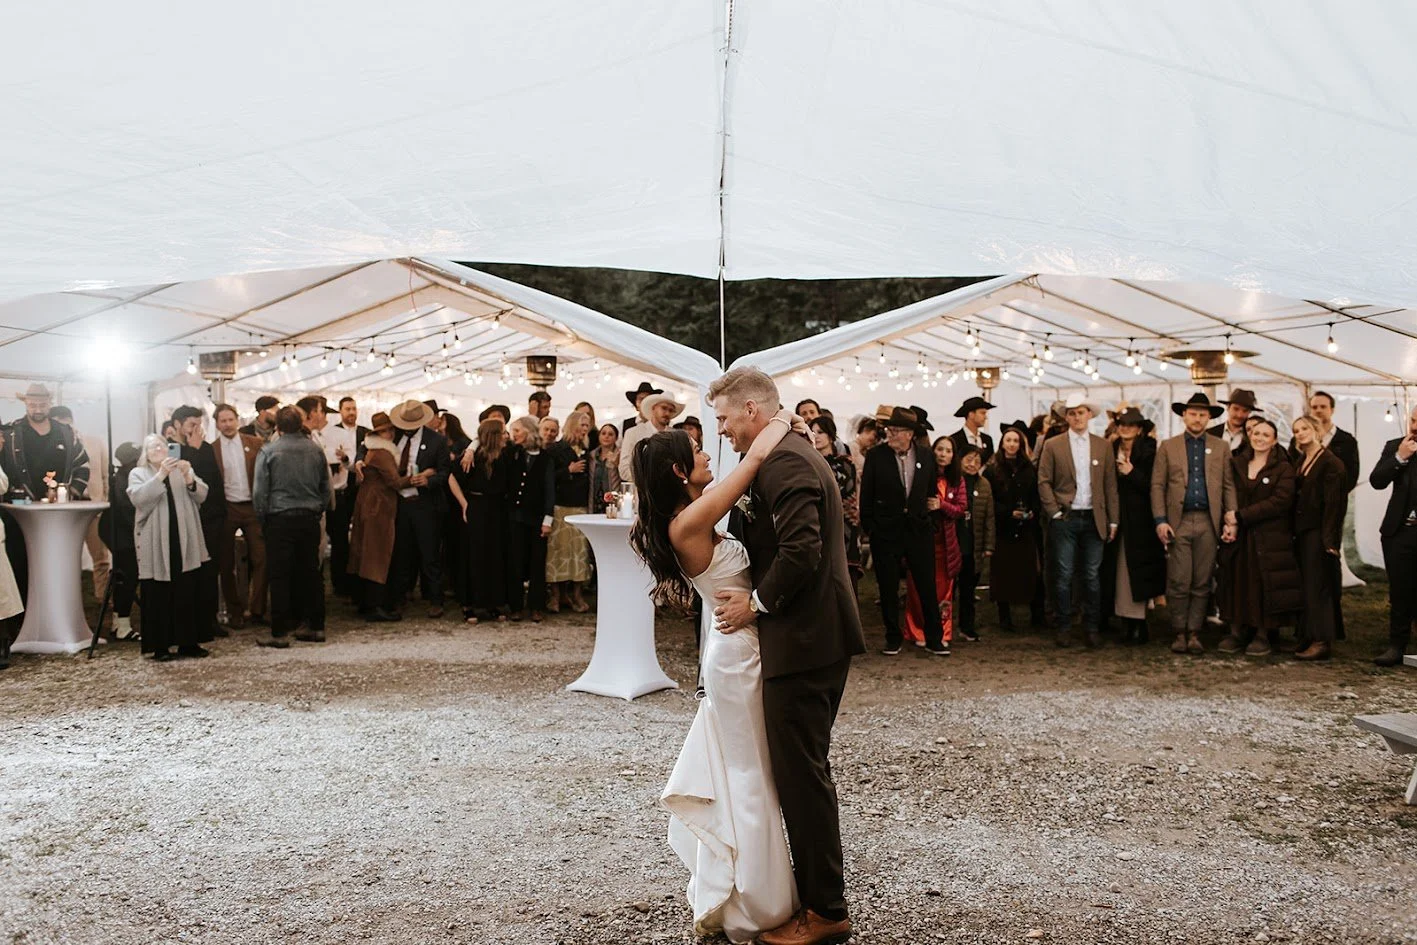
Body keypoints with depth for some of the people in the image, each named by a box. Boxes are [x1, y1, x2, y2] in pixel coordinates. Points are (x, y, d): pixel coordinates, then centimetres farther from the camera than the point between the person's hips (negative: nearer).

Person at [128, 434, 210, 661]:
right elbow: (138, 498, -13)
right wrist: (161, 474, -23)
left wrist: (189, 477, -17)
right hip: (155, 545, -3)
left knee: (187, 593, 5)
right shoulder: (138, 474, 6)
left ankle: (188, 642, 12)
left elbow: (201, 496, 2)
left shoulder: (183, 470, 15)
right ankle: (160, 646, 3)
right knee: (158, 595, -2)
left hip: (183, 542, 3)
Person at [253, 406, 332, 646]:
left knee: (280, 577, 0)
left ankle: (280, 633, 1)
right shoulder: (316, 450, 4)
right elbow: (326, 489, 9)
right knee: (311, 573, 10)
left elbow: (260, 492, -5)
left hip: (280, 520, -3)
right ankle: (316, 627, 14)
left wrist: (263, 519, 6)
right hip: (310, 518, 3)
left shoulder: (268, 451, -6)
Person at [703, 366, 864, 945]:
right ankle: (818, 891, 32)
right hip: (818, 635, 11)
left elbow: (801, 550, -25)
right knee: (805, 770, 19)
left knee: (801, 773, -1)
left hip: (802, 640, -11)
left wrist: (759, 602, -14)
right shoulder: (793, 454, 17)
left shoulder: (783, 461, -16)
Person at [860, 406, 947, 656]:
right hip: (885, 532, -1)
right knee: (889, 589, 6)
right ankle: (893, 639, 19)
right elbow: (866, 495, 0)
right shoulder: (875, 456, -3)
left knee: (927, 587, 3)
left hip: (919, 530, 1)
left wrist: (929, 520, 10)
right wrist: (868, 528, -2)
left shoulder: (927, 457, 3)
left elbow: (932, 491, 14)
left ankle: (934, 639, 14)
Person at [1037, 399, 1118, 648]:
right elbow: (1044, 482, 2)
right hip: (1065, 519, -2)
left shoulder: (1104, 446, 9)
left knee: (1092, 576, 4)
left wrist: (1113, 520, 4)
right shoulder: (1053, 446, 4)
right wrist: (1054, 512, -7)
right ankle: (1063, 627, 10)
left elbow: (1110, 485, 8)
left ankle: (1092, 627, 13)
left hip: (1094, 519, 2)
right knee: (1063, 576, 1)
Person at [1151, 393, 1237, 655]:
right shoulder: (1167, 447, 8)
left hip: (1208, 523, 1)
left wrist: (1231, 521, -2)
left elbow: (1228, 486, 9)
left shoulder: (1220, 448, 12)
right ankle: (1179, 633, 7)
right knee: (1178, 583, -2)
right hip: (1178, 522, -1)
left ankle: (1194, 633, 10)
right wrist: (1160, 520, -7)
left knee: (1202, 584, 3)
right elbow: (1157, 486, 3)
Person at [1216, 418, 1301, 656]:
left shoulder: (1284, 469, -2)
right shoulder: (1236, 464, 10)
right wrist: (1229, 520, -6)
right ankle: (1237, 632, 11)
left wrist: (1241, 516, -16)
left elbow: (1280, 501, -13)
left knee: (1264, 585, -1)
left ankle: (1262, 635, 9)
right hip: (1238, 537, 3)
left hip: (1269, 538, -3)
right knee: (1237, 583, 4)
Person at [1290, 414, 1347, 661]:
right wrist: (1292, 530, 6)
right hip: (1302, 531, 8)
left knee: (1317, 586, -6)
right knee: (1307, 585, 10)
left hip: (1319, 532, -8)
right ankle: (1308, 637, 16)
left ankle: (1322, 642, -3)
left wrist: (1329, 539, -19)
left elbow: (1334, 503, -15)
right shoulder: (1300, 462, 15)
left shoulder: (1331, 463, -9)